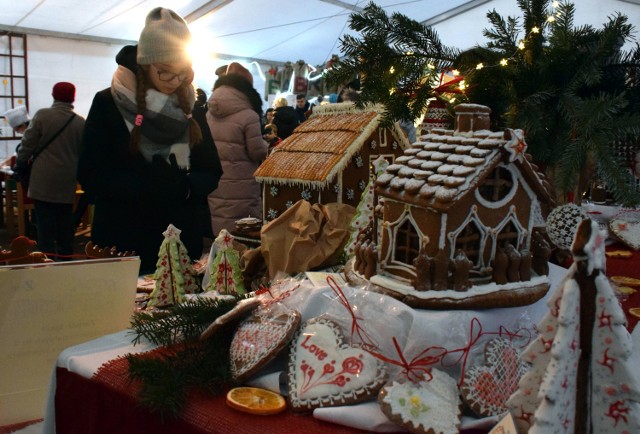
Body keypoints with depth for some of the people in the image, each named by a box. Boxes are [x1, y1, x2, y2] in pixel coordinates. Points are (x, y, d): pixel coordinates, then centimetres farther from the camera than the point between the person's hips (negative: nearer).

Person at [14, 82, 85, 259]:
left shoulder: (42, 115, -8)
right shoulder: (80, 122, 0)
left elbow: (28, 144, -5)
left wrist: (19, 164, 10)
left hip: (44, 179, -3)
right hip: (67, 180, 3)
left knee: (45, 220, 1)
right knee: (65, 220, 13)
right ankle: (65, 255, 18)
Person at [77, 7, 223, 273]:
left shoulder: (189, 107, 6)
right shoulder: (108, 104, -5)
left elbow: (212, 173, 5)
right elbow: (90, 175, -9)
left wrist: (185, 186, -16)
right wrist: (145, 185, -24)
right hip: (122, 244, -3)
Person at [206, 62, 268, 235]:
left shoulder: (209, 114, 5)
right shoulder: (248, 116, -14)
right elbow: (258, 152, -10)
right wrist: (265, 144, 9)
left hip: (214, 185, 6)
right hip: (241, 187, -6)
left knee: (219, 237, 14)